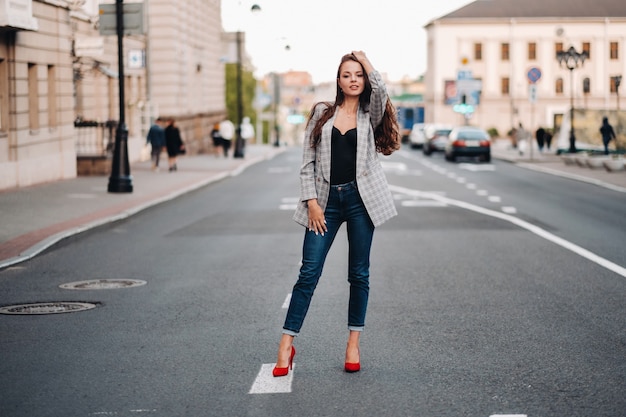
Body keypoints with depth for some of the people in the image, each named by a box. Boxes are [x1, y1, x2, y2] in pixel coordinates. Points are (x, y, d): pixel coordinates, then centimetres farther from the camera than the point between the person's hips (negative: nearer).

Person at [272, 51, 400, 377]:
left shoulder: (370, 114, 8)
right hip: (326, 200, 0)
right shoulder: (322, 113, 9)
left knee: (359, 273, 6)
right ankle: (286, 344, -1)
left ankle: (353, 343, 16)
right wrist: (311, 201, -4)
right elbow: (308, 161, 6)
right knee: (309, 272, -4)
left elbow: (380, 90, -16)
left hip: (360, 198, 0)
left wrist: (364, 59, -2)